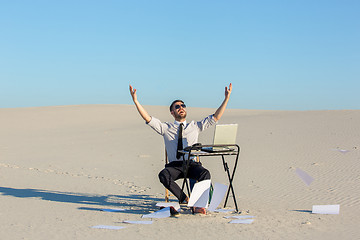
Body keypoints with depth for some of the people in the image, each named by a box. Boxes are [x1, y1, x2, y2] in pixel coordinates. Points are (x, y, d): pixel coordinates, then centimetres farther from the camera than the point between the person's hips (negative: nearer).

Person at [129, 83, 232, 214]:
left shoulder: (195, 126, 16)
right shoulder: (166, 128, 13)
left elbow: (215, 117, 12)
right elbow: (148, 118, 4)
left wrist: (226, 99, 4)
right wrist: (135, 101, -6)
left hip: (192, 164, 0)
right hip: (174, 165, 0)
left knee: (205, 173, -34)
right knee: (163, 175, -34)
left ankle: (196, 204, -32)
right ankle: (185, 199, -27)